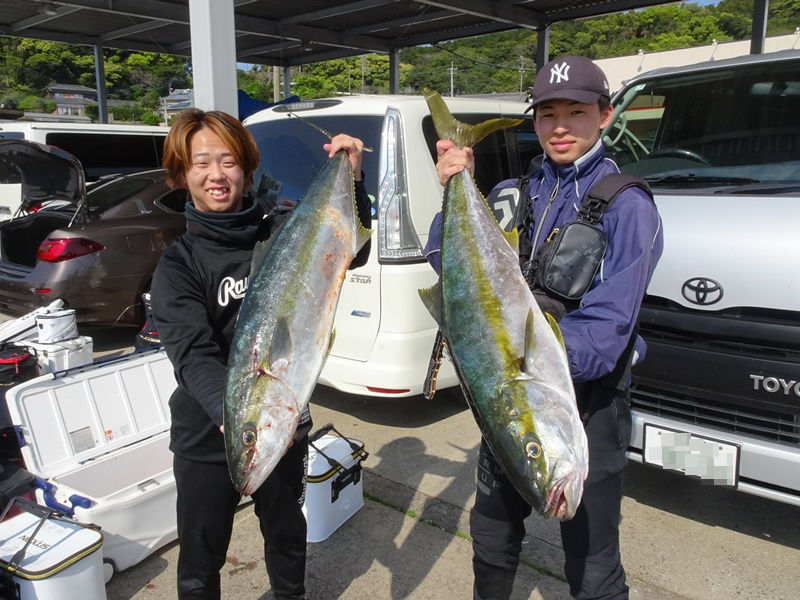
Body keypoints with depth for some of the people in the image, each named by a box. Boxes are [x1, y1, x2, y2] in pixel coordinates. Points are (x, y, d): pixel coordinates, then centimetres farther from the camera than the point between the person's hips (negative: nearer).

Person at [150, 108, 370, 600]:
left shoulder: (277, 235, -3)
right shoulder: (178, 264, -12)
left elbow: (350, 253, -11)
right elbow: (193, 354, -26)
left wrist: (351, 180, -26)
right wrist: (229, 413, -45)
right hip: (208, 437, -2)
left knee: (288, 533, 25)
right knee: (201, 559, 13)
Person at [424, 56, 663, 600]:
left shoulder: (627, 207, -12)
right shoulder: (513, 195, 5)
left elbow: (607, 324, -22)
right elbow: (448, 264, -1)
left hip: (587, 404, -5)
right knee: (492, 535, 24)